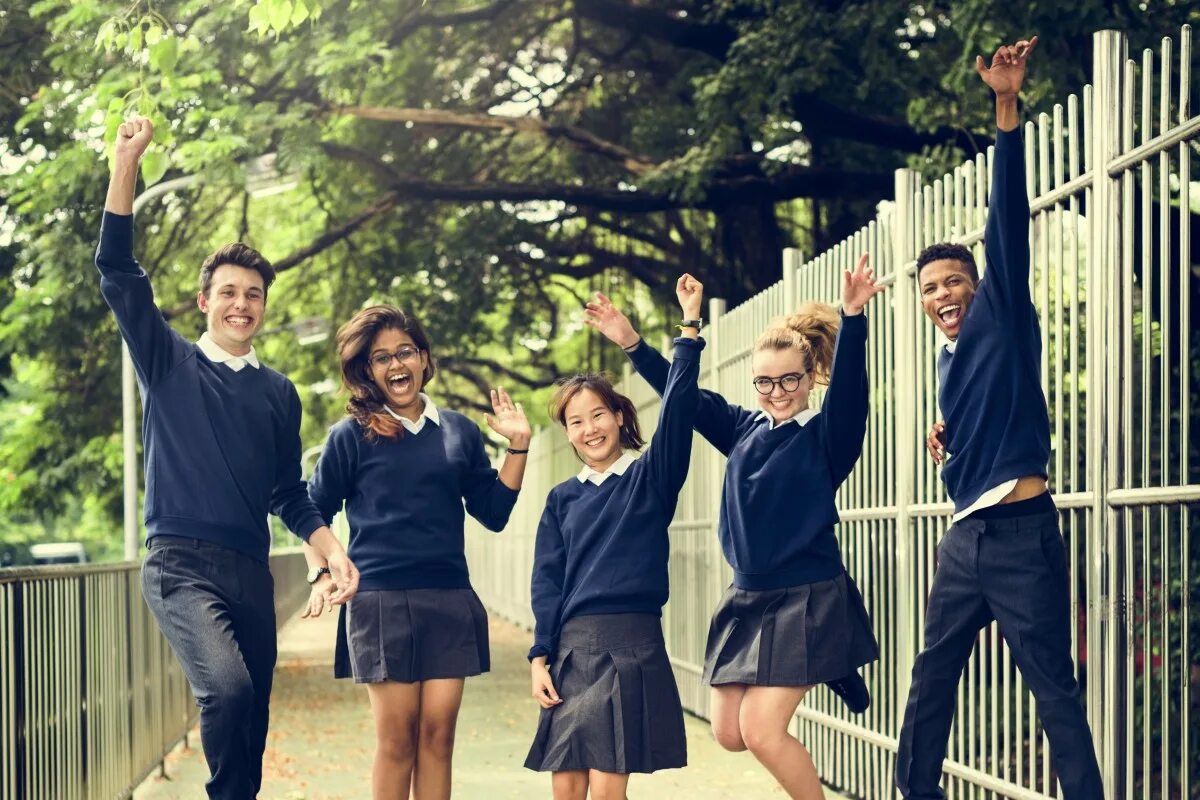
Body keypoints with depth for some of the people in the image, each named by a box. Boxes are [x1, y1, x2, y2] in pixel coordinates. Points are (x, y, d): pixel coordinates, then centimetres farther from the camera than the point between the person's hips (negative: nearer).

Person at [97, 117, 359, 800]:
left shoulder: (278, 393, 15)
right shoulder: (169, 364, 5)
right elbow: (118, 270, -4)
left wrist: (333, 552, 3)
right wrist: (127, 162, -11)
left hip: (252, 572, 4)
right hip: (182, 564, -4)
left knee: (251, 718, 3)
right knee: (227, 688, -28)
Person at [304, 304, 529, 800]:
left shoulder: (459, 431, 10)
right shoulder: (351, 436, 2)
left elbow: (493, 513, 10)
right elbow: (314, 512, 8)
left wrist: (517, 447, 3)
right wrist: (322, 575, -4)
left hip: (450, 599, 3)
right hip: (381, 599, -3)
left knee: (437, 734, 1)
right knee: (397, 737, -2)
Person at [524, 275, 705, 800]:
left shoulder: (651, 479, 4)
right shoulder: (563, 499, 12)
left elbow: (677, 408, -9)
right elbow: (546, 580, 10)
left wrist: (690, 326, -15)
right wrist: (539, 657, 1)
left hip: (633, 645, -3)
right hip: (573, 647, 3)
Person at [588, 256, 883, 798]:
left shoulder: (826, 437, -8)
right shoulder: (744, 430, 8)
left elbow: (849, 388, -25)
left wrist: (852, 317, -41)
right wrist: (631, 343, 1)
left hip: (808, 601, -7)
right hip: (748, 598, 7)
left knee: (761, 731, -13)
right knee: (730, 733, 10)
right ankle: (823, 672, 31)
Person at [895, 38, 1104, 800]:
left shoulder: (1003, 317, -2)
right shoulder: (950, 357, 17)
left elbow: (1008, 219, -13)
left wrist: (1008, 106, -22)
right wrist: (947, 433, 11)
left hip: (1021, 531, -8)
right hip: (966, 536, 8)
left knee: (1055, 688, -7)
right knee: (932, 678, 12)